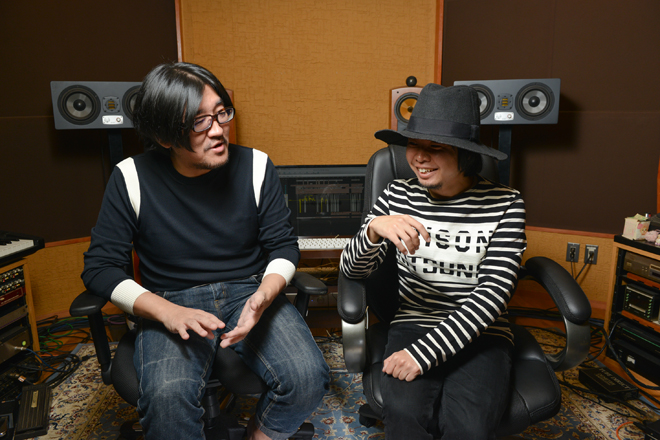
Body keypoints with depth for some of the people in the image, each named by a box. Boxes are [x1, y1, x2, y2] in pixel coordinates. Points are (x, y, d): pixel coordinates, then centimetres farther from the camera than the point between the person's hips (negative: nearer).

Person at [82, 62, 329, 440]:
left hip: (250, 291, 2)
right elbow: (101, 267, -3)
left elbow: (283, 246, 2)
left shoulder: (256, 166, -4)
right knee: (166, 398, -31)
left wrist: (263, 297, -19)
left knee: (308, 377, -21)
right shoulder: (132, 178, -6)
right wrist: (168, 312, -19)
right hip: (170, 302, -1)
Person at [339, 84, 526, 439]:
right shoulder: (397, 195, -1)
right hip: (413, 325, 1)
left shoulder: (504, 204, -6)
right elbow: (352, 270, -2)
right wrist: (375, 229, -25)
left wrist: (423, 354, -20)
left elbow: (492, 293, -12)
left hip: (481, 334, 0)